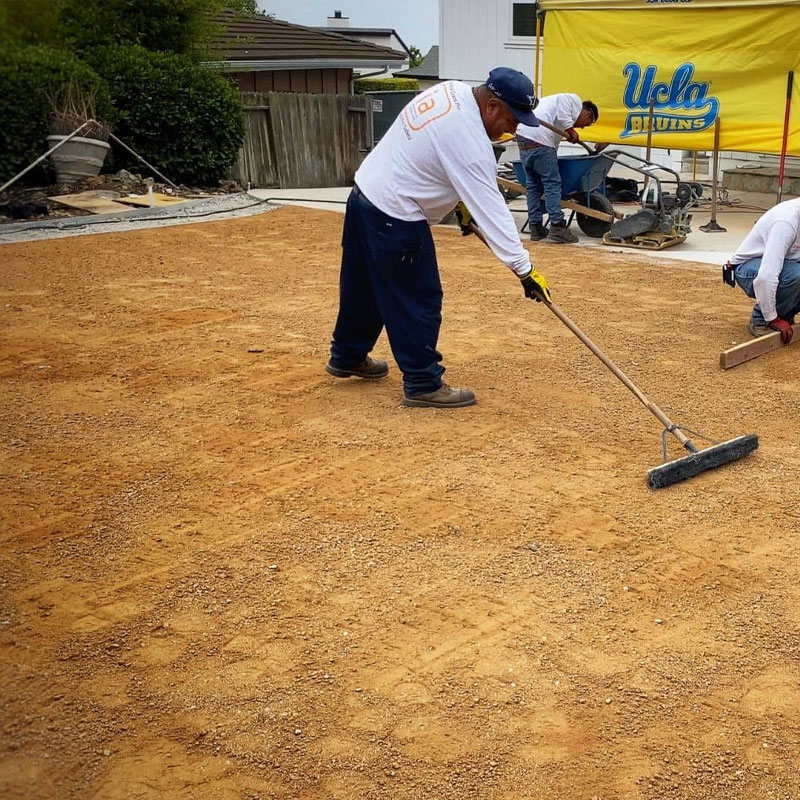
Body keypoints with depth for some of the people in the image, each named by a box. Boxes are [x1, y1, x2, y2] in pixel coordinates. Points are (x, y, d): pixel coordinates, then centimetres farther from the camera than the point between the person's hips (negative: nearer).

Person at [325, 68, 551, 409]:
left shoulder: (450, 90, 1)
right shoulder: (469, 141, -25)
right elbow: (491, 209, -26)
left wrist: (459, 200, 15)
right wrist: (524, 269, -24)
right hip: (395, 218, -10)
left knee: (364, 287, 24)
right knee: (419, 300, 0)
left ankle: (347, 356, 41)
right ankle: (423, 383, 9)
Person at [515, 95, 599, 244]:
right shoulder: (575, 101, 8)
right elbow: (562, 116, -14)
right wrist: (571, 132, -5)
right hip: (539, 139, -9)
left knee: (533, 185, 13)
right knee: (552, 183, -6)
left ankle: (536, 227, 15)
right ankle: (557, 227, -8)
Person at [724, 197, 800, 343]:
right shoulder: (787, 221, -31)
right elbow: (766, 275, -37)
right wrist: (773, 318, -29)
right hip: (747, 268, -8)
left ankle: (784, 314, 4)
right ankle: (761, 319, -13)